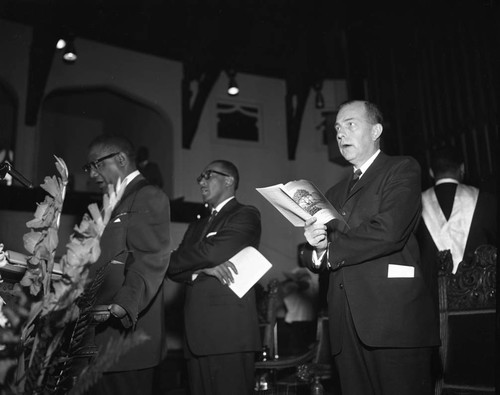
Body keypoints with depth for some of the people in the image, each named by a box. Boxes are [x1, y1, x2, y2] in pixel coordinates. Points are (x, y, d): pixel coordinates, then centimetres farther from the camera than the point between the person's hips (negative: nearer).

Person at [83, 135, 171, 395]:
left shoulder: (150, 197, -7)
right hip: (101, 330, 9)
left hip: (126, 330, -9)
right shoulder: (114, 203, 22)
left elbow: (150, 260, -17)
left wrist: (124, 305, -29)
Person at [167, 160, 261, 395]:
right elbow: (174, 269, 12)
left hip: (229, 331, -6)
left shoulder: (245, 215, 2)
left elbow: (214, 251, -14)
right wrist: (202, 269, -9)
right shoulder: (198, 225, 25)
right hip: (197, 334, 7)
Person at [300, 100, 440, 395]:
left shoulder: (402, 169, 3)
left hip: (395, 313, -5)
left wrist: (331, 250, -2)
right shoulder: (335, 194, 23)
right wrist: (316, 248, -6)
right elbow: (317, 259, 18)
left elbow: (389, 232, -14)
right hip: (348, 325, 6)